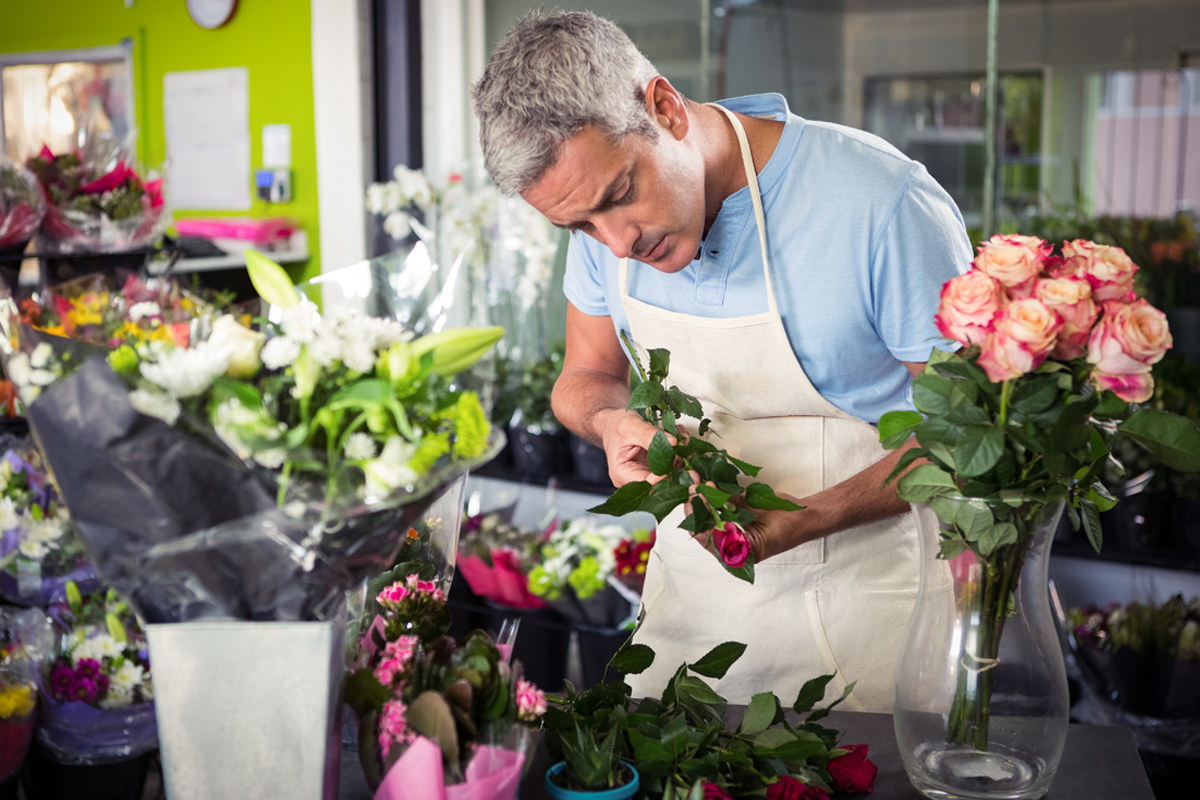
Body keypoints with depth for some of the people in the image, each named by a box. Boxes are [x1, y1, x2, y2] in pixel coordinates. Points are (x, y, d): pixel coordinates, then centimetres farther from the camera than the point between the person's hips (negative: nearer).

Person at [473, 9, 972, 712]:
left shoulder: (883, 205, -26)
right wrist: (612, 423, -17)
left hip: (863, 590, -4)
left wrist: (802, 520, -30)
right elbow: (586, 375, 7)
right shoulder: (599, 203, -8)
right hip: (692, 570, 5)